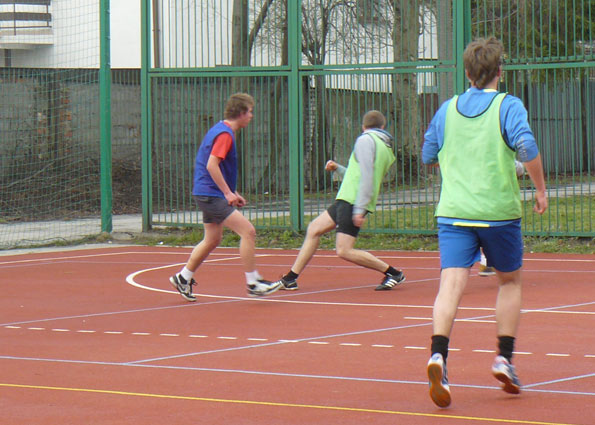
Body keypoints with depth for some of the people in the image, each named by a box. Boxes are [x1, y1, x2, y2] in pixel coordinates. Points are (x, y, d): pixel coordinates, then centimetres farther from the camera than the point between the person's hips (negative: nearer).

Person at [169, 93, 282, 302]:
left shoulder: (221, 130, 16)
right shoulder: (225, 134, -15)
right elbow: (212, 165, -24)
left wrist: (232, 192, 21)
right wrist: (228, 192, -22)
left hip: (207, 193, 11)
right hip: (211, 195, -11)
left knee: (212, 240, 19)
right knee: (248, 231, -14)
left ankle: (183, 277, 28)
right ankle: (253, 282, -12)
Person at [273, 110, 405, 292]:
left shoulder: (365, 140, -8)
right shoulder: (386, 148, 18)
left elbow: (367, 176, -19)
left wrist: (359, 209, -23)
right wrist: (338, 168, 24)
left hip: (352, 202, -10)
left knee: (344, 251, -14)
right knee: (314, 229, 15)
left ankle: (393, 273, -4)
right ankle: (290, 279, 17)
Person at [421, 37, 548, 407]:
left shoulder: (447, 109, 10)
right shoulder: (508, 105, -2)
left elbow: (429, 156, 18)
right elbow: (527, 147, -17)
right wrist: (541, 189, -6)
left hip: (453, 211, 2)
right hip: (499, 210, -2)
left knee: (452, 284, -9)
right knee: (510, 281, 19)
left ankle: (438, 353, -32)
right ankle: (504, 358, 14)